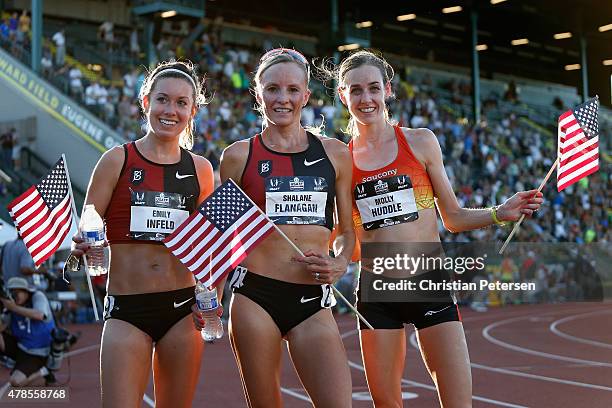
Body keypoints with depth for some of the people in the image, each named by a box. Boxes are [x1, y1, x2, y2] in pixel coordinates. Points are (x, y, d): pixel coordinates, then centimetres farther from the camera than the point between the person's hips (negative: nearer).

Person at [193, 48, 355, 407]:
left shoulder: (335, 153, 9)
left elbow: (348, 231, 17)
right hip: (255, 296, -1)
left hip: (313, 300, 1)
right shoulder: (239, 156, 4)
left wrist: (340, 264, -3)